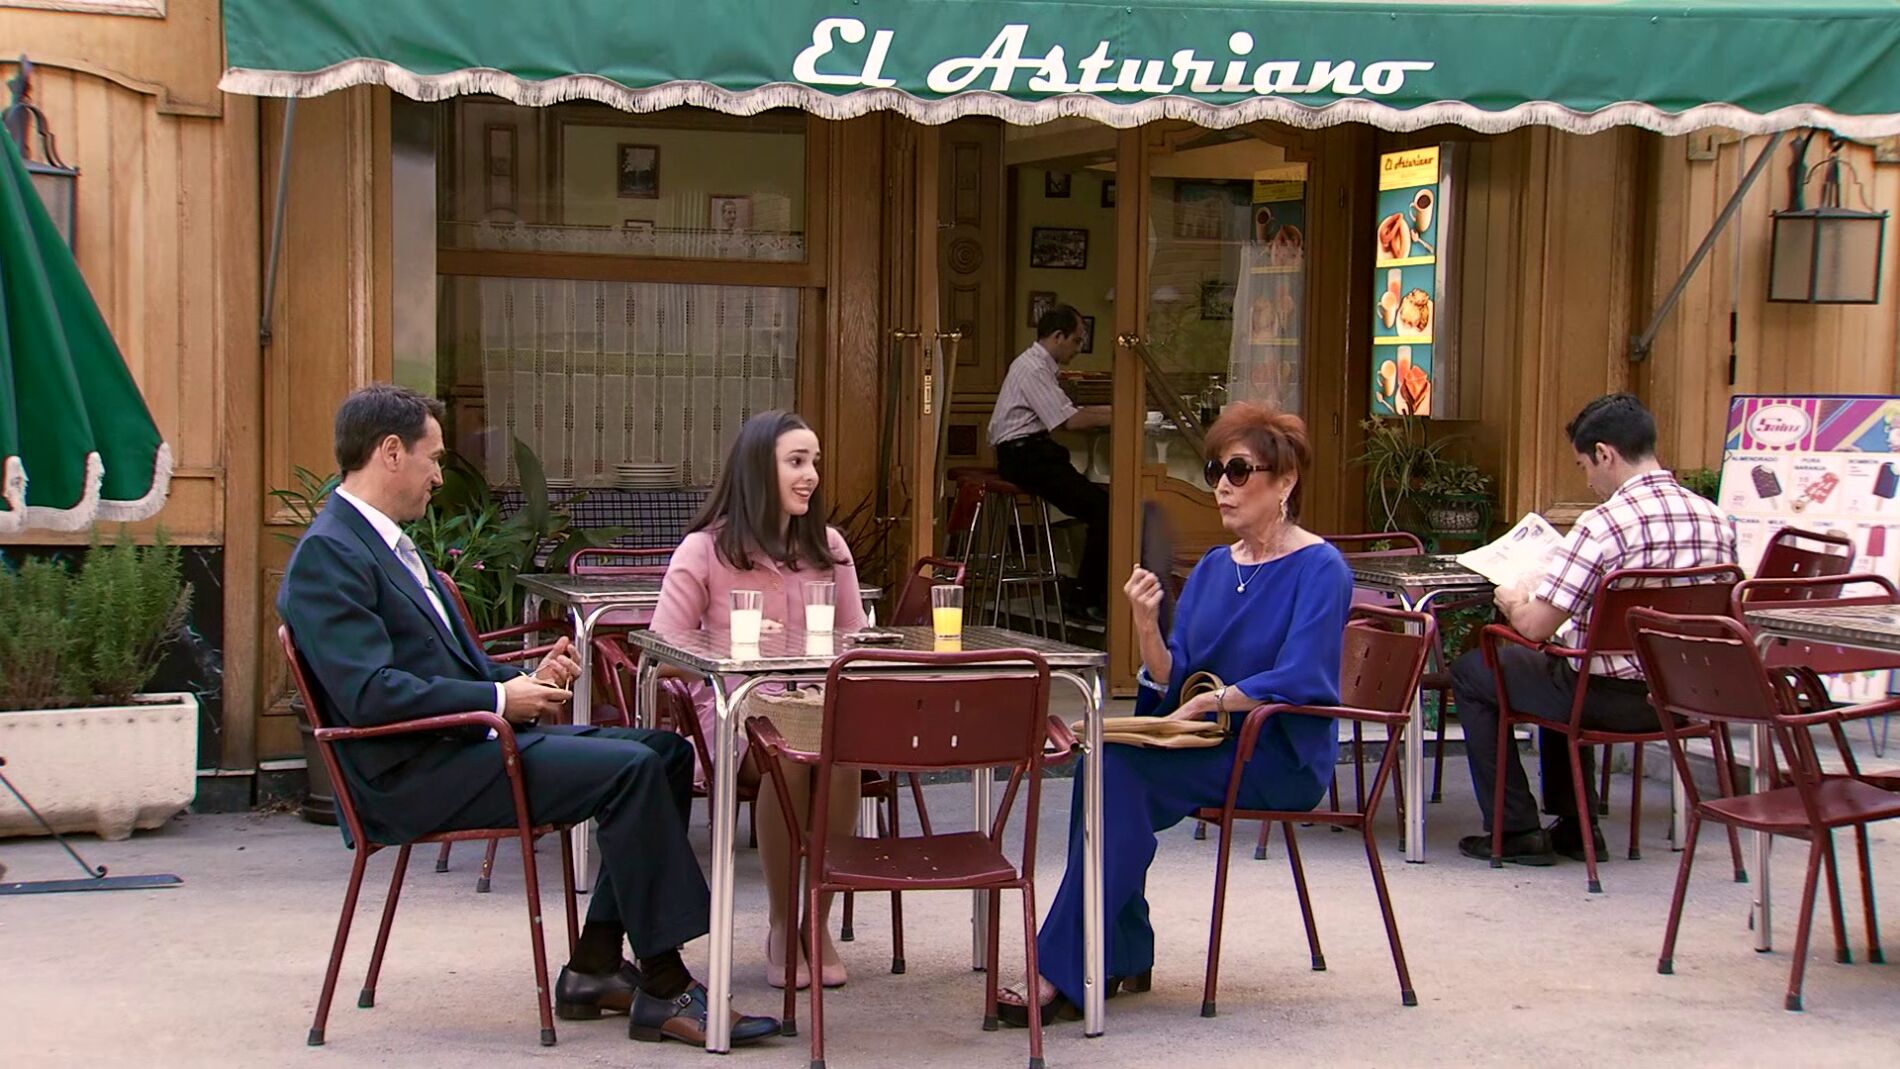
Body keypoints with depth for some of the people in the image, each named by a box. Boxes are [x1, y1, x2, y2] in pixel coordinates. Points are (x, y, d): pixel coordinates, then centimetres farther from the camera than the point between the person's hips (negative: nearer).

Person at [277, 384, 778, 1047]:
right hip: (416, 774, -10)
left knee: (665, 751, 2)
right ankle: (664, 992, -17)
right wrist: (500, 699, -16)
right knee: (630, 769, -23)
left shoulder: (386, 544, 21)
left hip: (466, 741, 10)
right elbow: (368, 694, -22)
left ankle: (595, 968, 2)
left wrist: (524, 680, 4)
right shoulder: (327, 554, -12)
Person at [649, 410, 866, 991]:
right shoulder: (705, 551, 3)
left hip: (819, 702, 3)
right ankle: (782, 926, -16)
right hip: (736, 706, -3)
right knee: (787, 754, -37)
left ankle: (820, 921, -17)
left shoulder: (828, 548, 15)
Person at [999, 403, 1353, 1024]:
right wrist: (1147, 626, -10)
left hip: (1283, 756, -7)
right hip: (1212, 747, 7)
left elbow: (1297, 682, -19)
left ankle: (1064, 977, -24)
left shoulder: (1319, 570, -7)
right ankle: (1123, 954, -12)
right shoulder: (1213, 568, 14)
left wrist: (1211, 702, -22)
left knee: (1119, 767, -25)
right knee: (1103, 761, -22)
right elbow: (1172, 682, 7)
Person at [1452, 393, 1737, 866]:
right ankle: (1575, 826, 33)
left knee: (1470, 672, 14)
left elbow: (1534, 627, -22)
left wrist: (1510, 600, 3)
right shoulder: (1717, 521, -1)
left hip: (1612, 699, -7)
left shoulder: (1604, 525, -22)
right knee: (1561, 662, 36)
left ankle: (1516, 831, 16)